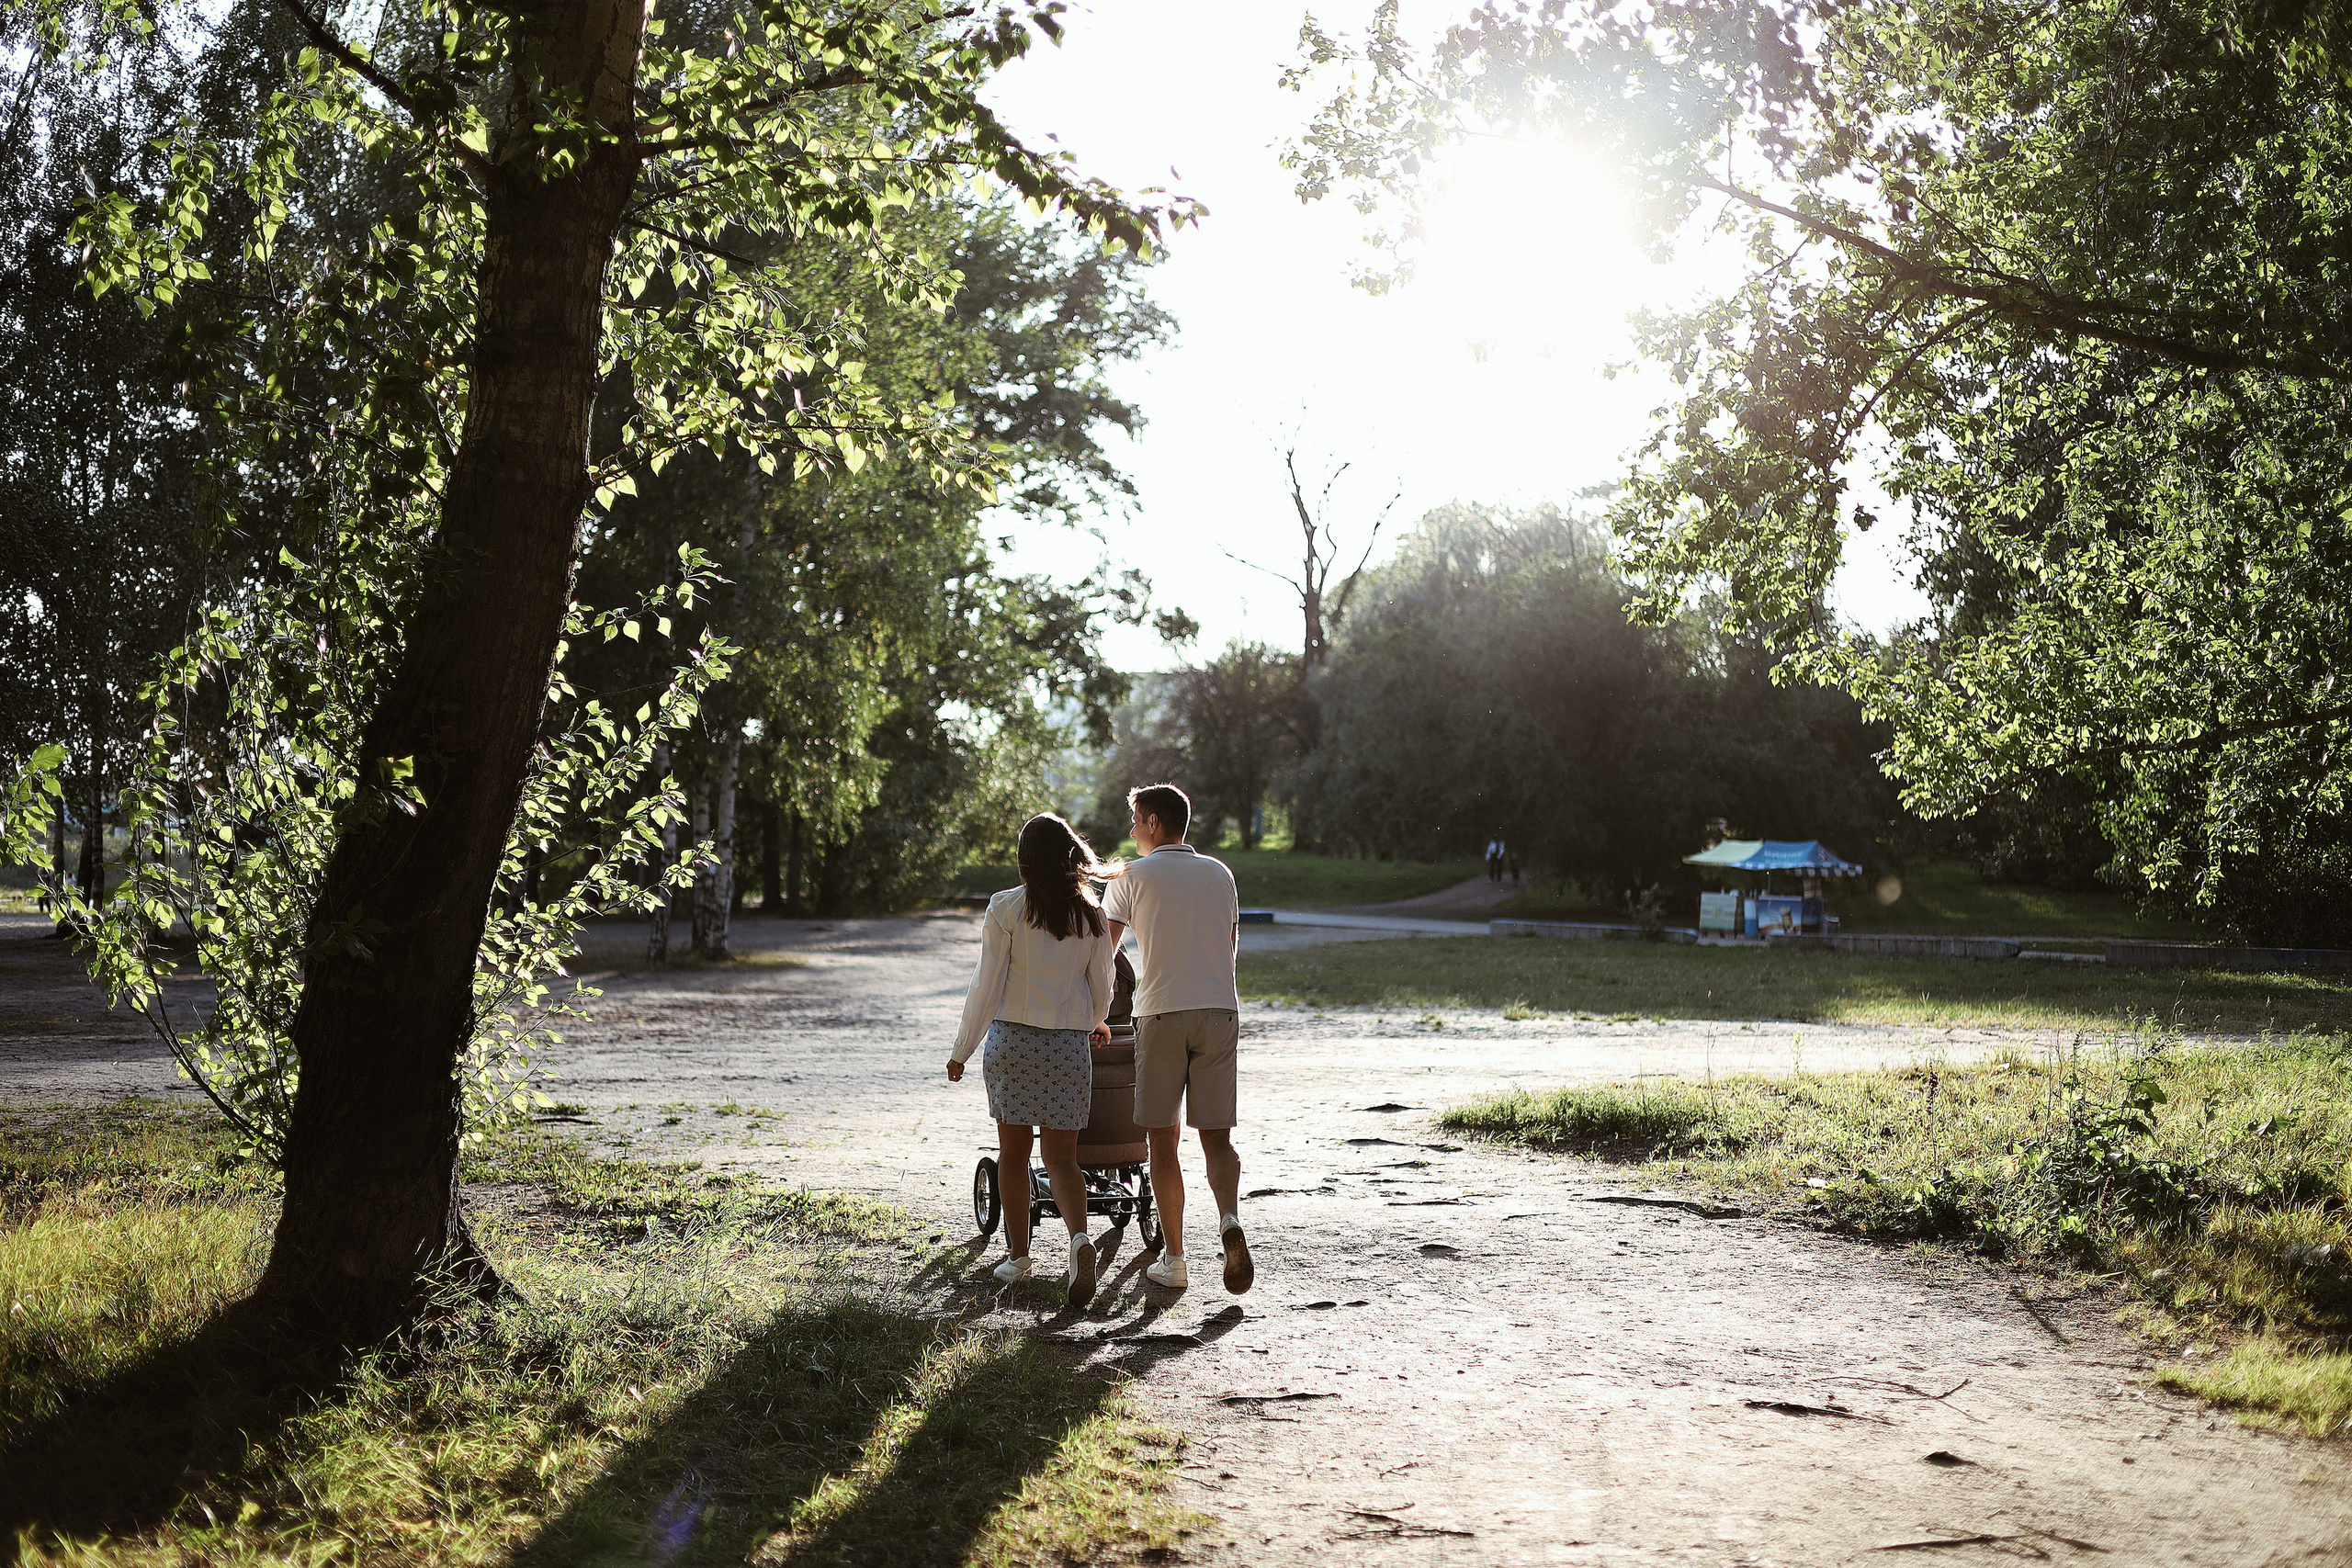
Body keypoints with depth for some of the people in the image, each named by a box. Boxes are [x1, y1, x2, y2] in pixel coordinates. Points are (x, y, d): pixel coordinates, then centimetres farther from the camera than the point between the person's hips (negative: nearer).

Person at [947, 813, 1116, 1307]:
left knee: (1013, 1151, 12)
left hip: (1012, 1040, -1)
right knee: (1060, 1158, 5)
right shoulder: (1092, 916, 3)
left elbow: (987, 986, -6)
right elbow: (1101, 993, 9)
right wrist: (1094, 1024, 32)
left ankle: (1017, 1256, 19)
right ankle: (1079, 1237, -20)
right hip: (1069, 1045, 2)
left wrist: (961, 1051, 2)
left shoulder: (1006, 909, -4)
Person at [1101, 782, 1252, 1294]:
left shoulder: (1135, 875, 0)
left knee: (1163, 1141, 5)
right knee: (1216, 1136, 5)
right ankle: (1231, 1221, -21)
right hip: (1220, 1010, 3)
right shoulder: (1219, 874, 13)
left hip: (1162, 1015, -3)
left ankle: (1173, 1259, 7)